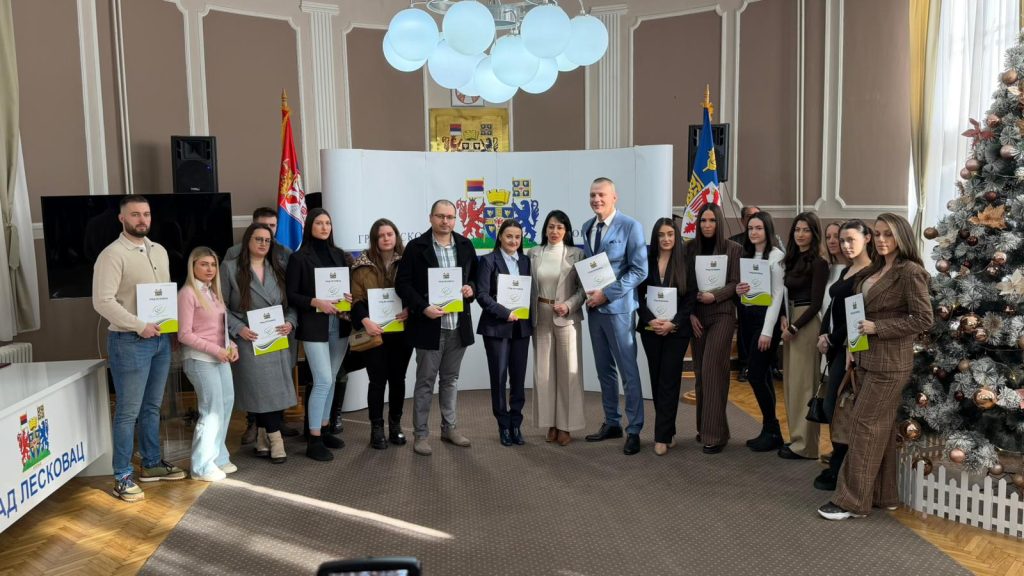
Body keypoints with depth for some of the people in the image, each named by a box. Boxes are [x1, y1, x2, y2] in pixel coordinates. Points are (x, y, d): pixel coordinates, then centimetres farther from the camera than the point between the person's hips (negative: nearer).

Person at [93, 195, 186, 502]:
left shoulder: (159, 251, 12)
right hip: (130, 341, -7)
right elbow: (102, 301, -18)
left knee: (152, 407, 16)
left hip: (161, 338, 7)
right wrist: (139, 326, -19)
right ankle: (122, 477, 8)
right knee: (128, 412, -1)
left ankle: (152, 464, 28)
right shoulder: (112, 255, -11)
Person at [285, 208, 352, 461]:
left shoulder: (339, 255, 10)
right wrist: (315, 302, -20)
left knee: (331, 379, 12)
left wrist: (350, 299, -7)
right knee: (323, 380, -9)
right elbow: (290, 295, -6)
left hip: (339, 324, 5)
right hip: (314, 326, -5)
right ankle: (314, 440, 0)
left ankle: (324, 428, 25)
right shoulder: (299, 257, -4)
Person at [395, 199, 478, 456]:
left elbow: (476, 276, 17)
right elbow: (402, 283, -8)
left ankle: (449, 428, 28)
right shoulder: (416, 247, -6)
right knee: (425, 382, 4)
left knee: (450, 379, 16)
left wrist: (472, 288, -6)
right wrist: (423, 308, -19)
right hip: (429, 325, -4)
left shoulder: (465, 246, 7)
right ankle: (421, 434, 13)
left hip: (458, 325, 4)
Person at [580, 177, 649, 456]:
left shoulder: (630, 226, -8)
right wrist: (588, 291, 0)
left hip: (617, 307, -6)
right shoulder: (587, 227, 11)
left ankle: (634, 430, 8)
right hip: (594, 306, 6)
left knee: (627, 370, -1)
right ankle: (611, 423, 24)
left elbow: (639, 270, -12)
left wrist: (607, 294, -16)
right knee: (604, 370, 13)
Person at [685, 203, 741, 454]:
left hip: (722, 314, -3)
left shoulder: (733, 248, -1)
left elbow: (736, 283, -4)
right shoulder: (690, 247, 6)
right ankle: (703, 426, 19)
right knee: (700, 371, 7)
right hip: (697, 315, 4)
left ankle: (715, 433, -7)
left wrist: (714, 295, -18)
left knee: (712, 369, -12)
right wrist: (690, 313, -3)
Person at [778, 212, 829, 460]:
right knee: (791, 382, 12)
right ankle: (797, 437, 21)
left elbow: (816, 302, -13)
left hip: (807, 324, -8)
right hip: (791, 322, 8)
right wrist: (783, 318, -3)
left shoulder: (818, 262, -10)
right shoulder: (793, 258, 12)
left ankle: (805, 444, 5)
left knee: (803, 383, -3)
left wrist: (794, 327, -12)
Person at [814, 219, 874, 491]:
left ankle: (838, 470, 7)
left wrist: (832, 340, -10)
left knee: (836, 407, -4)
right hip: (836, 346, 9)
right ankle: (839, 465, 22)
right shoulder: (845, 271, 14)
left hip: (850, 348, -9)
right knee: (835, 407, 12)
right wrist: (823, 335, 0)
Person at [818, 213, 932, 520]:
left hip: (889, 363, -8)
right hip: (867, 359, 9)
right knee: (880, 427, 13)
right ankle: (883, 494, 23)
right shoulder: (876, 269, 12)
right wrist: (853, 346, 9)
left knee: (865, 425, -5)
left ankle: (853, 500, 3)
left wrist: (877, 328, -20)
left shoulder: (910, 271, -13)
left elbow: (923, 319, -17)